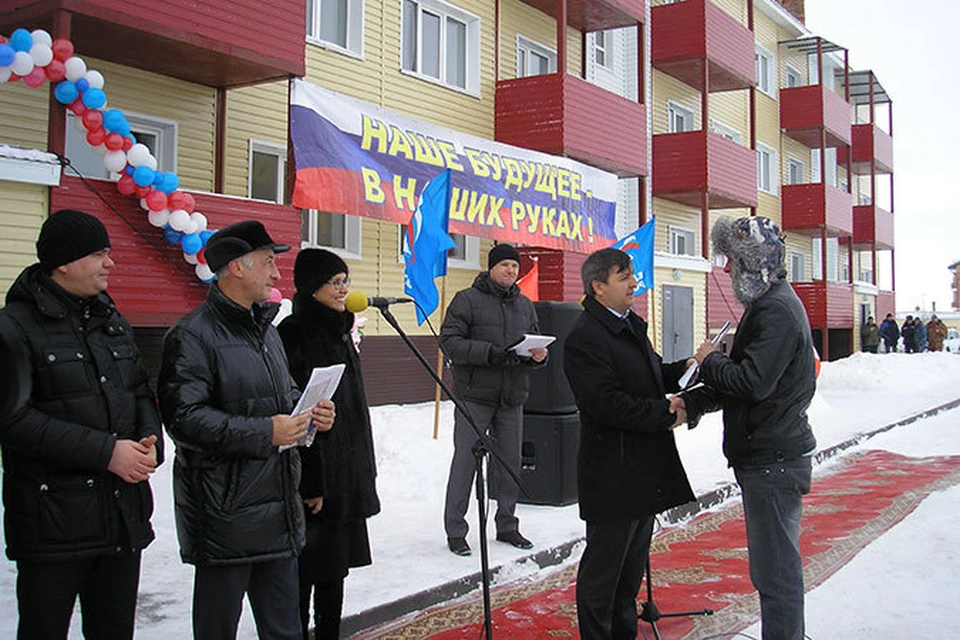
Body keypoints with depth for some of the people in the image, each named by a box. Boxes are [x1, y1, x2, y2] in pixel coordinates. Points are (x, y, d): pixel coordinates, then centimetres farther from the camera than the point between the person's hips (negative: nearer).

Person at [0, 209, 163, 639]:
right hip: (51, 520, -6)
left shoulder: (112, 321, 13)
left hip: (124, 516, 6)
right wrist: (105, 451, -19)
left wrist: (150, 442, -3)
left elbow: (141, 394, 19)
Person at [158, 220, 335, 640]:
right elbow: (184, 418, -21)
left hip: (279, 507, 8)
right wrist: (264, 432, -22)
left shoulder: (265, 329, 17)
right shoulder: (194, 335, -12)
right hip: (225, 514, -8)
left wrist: (309, 411, 5)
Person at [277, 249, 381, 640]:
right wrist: (308, 484, -22)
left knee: (334, 567, 15)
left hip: (346, 473, 9)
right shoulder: (295, 334, -15)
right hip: (314, 477, -9)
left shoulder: (338, 331, 13)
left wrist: (363, 471, 18)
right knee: (305, 569, 0)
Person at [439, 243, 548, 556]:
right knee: (466, 461, -2)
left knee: (510, 462, 11)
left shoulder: (525, 305, 16)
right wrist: (489, 353, -23)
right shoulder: (467, 300, -2)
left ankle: (507, 524, 25)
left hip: (512, 398, 5)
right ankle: (455, 530, 8)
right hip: (474, 396, -5)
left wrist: (539, 355, -6)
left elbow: (536, 341, 19)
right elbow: (449, 341, -11)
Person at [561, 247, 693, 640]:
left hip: (644, 470, 10)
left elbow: (652, 375, 23)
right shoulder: (584, 337, -18)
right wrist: (666, 414, -18)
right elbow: (608, 403, -25)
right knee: (603, 567, 3)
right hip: (612, 477, -10)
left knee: (633, 564, 20)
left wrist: (688, 367, 4)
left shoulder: (631, 324, 13)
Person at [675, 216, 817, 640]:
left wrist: (710, 361, -8)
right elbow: (744, 378, 19)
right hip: (770, 457, 11)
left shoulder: (777, 310, -18)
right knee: (776, 563, 19)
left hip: (774, 460, -11)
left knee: (775, 569, -3)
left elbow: (753, 382, -26)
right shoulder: (767, 303, 16)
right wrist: (692, 402, 8)